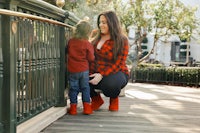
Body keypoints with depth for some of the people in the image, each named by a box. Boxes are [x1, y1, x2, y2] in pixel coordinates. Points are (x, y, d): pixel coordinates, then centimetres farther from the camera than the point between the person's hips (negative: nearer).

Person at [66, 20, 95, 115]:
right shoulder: (87, 44, -9)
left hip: (72, 70, 2)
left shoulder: (70, 41, 0)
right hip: (84, 70, -2)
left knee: (73, 89, 8)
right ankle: (87, 107, 8)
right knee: (85, 88, 8)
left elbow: (67, 52, 13)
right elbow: (91, 58, -6)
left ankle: (73, 108, 8)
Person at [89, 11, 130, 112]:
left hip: (116, 73, -5)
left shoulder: (122, 40, -8)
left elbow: (118, 64, -15)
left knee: (110, 84, -41)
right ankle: (96, 99, 6)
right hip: (96, 74, 5)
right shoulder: (97, 39, 10)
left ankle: (114, 99, 0)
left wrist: (101, 75, -26)